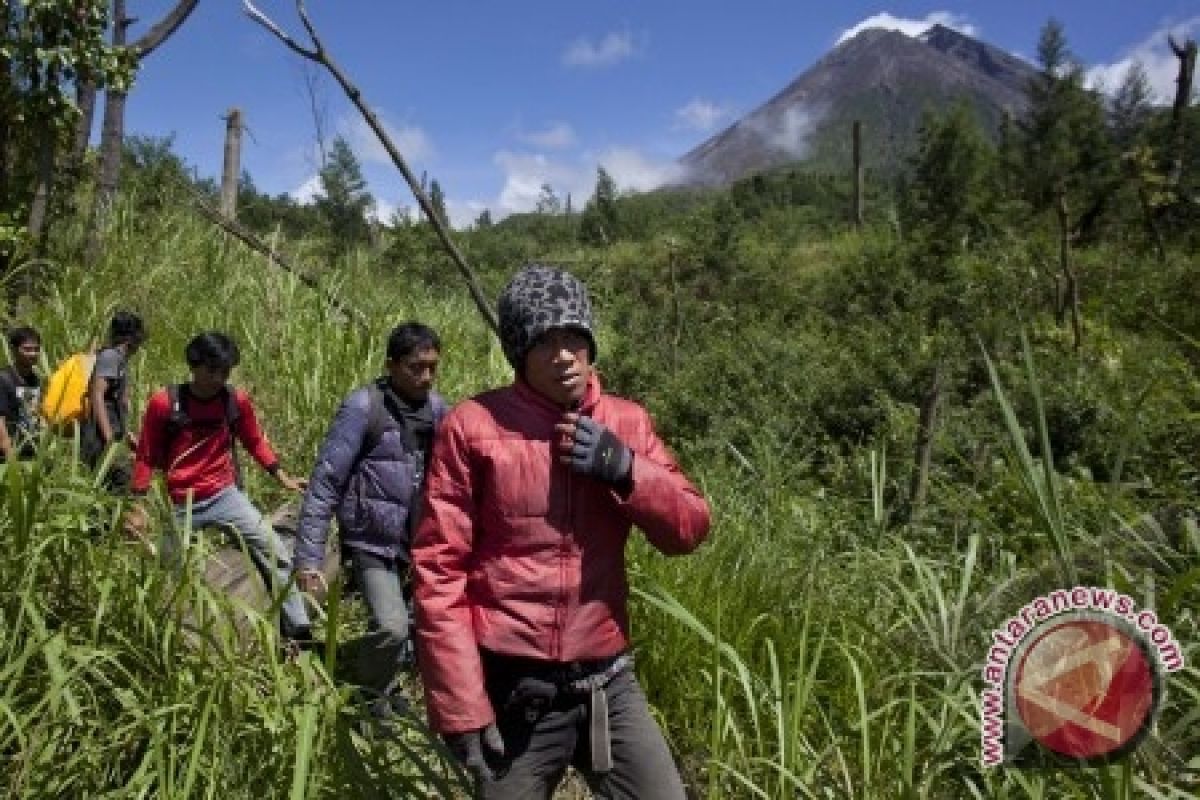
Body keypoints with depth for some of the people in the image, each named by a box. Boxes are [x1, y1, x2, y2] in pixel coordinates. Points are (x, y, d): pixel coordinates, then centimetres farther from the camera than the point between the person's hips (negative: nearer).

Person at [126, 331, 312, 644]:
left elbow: (255, 442, 11)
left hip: (225, 496, 1)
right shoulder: (164, 403, -12)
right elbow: (147, 457, -2)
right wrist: (138, 507, -3)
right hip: (179, 506, -1)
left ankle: (299, 632, -8)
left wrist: (283, 477, 4)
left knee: (276, 555, -13)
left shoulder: (237, 400, -6)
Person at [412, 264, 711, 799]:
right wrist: (461, 708, -9)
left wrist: (624, 467, -14)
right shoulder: (473, 426, -7)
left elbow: (689, 529, 3)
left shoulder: (627, 422, 4)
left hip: (607, 685, 3)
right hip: (510, 691, -2)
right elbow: (438, 568, -7)